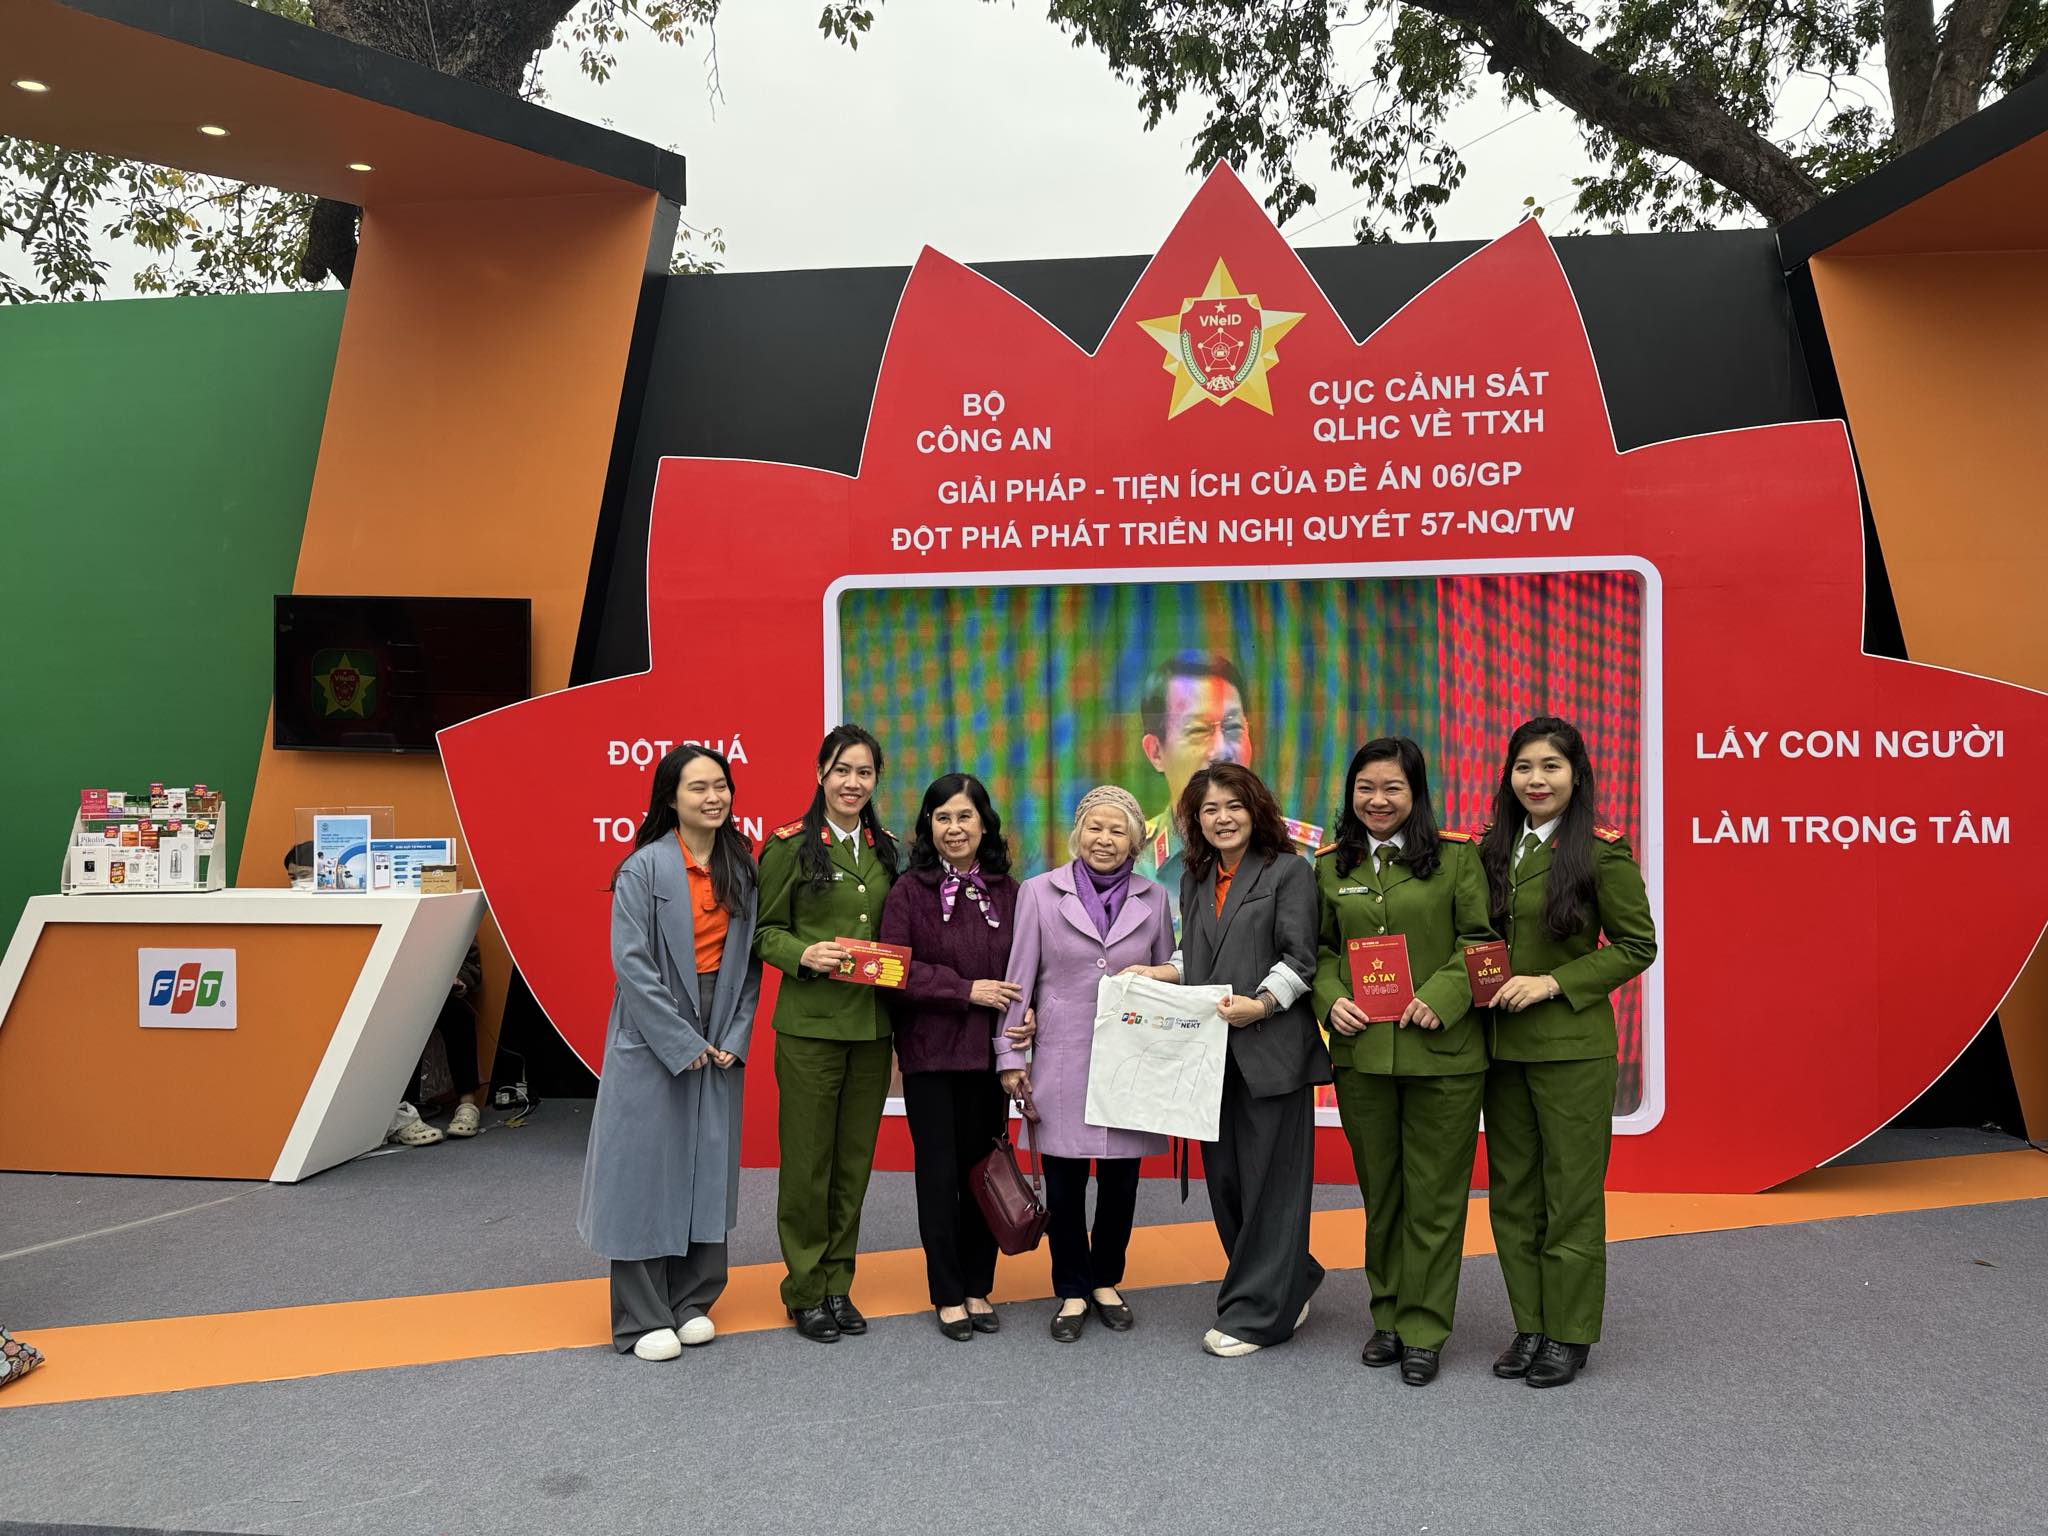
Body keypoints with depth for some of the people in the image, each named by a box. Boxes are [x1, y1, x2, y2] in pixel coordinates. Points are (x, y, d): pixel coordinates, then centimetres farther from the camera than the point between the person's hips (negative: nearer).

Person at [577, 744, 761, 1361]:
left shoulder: (742, 867, 5)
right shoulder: (645, 867, -9)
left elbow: (750, 959, 7)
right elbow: (632, 963, -14)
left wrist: (734, 1037, -3)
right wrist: (681, 1044, -14)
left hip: (719, 1039, 5)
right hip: (652, 1039, -5)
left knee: (708, 1166, 10)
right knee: (648, 1170, 2)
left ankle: (692, 1303, 24)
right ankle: (643, 1318, 13)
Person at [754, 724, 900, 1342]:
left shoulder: (884, 849, 11)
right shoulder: (790, 845, -5)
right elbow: (765, 931, -3)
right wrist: (804, 955, -20)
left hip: (871, 1024, 5)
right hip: (808, 1023, -5)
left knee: (855, 1157, 11)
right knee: (808, 1158, 3)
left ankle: (838, 1284, 25)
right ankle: (805, 1291, 18)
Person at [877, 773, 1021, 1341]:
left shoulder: (1006, 891, 4)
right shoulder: (910, 890, -4)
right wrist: (967, 990, -16)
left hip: (990, 1052, 3)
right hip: (930, 1052, -2)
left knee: (984, 1168, 9)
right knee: (939, 1172, 4)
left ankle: (979, 1288, 23)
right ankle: (948, 1295, 16)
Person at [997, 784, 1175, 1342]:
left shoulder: (1153, 900, 6)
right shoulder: (1040, 893, 1)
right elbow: (1019, 979, 2)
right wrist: (1011, 1056, 0)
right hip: (1062, 1062, -1)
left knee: (1120, 1180, 9)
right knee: (1064, 1184, 5)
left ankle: (1106, 1281, 30)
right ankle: (1072, 1290, 24)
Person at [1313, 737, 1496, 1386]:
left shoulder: (1457, 855, -2)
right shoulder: (1330, 865, 8)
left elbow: (1481, 940, -3)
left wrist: (1440, 999, -15)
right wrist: (1331, 999, -4)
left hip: (1443, 1051, -3)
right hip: (1360, 1051, 3)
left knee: (1434, 1196, 5)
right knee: (1379, 1192, 14)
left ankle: (1424, 1332, 18)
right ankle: (1388, 1317, 29)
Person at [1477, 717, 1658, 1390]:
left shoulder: (1602, 852, -9)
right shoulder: (1494, 849, 9)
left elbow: (1638, 945, -7)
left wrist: (1553, 983, -15)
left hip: (1572, 1044, -6)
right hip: (1501, 1043, 6)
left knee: (1571, 1191, 3)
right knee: (1512, 1191, 12)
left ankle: (1569, 1334, 17)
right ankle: (1530, 1325, 24)